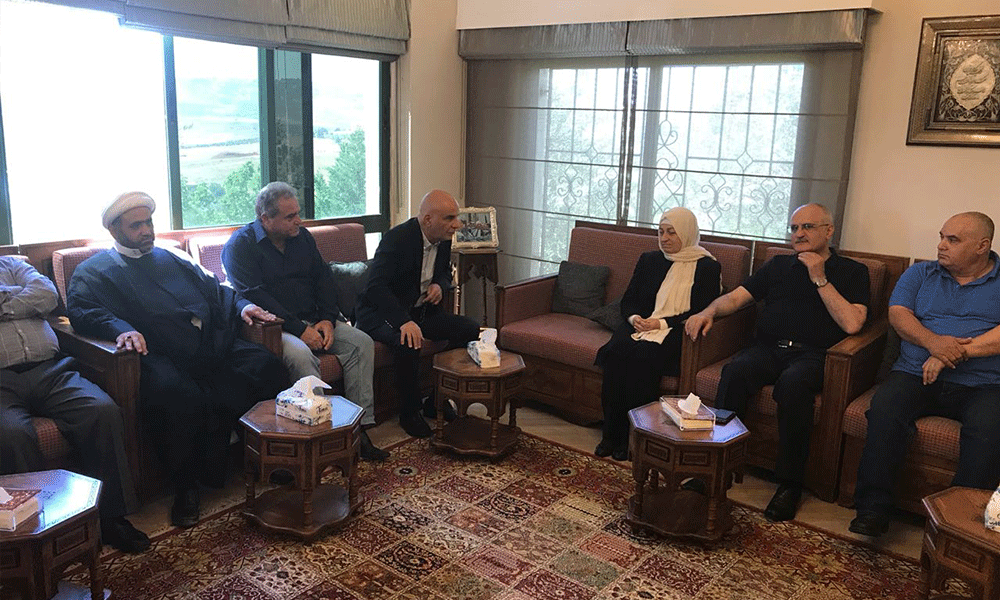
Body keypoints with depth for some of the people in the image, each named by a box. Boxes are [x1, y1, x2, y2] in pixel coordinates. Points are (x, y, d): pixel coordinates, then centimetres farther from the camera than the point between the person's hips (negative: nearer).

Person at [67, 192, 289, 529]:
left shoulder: (173, 258, 32)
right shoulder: (94, 271, 14)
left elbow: (214, 288, 30)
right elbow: (81, 311, -4)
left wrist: (241, 305, 8)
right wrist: (122, 329, -25)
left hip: (211, 345, 5)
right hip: (159, 356, -5)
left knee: (267, 366, -20)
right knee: (177, 393, -38)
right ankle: (186, 487, -16)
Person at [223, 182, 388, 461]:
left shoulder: (302, 237, 14)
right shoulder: (241, 245, -6)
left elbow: (323, 278, 14)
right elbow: (253, 296, -16)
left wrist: (327, 319, -4)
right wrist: (299, 329, -21)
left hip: (314, 321, 6)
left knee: (362, 342, -14)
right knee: (300, 355, -36)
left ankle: (360, 427, -16)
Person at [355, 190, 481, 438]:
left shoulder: (443, 239, 1)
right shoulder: (397, 238, -23)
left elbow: (445, 271, 21)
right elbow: (376, 286, -32)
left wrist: (440, 285, -5)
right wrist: (403, 321, -44)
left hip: (420, 310, 8)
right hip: (382, 312, -8)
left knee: (470, 330, -6)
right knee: (408, 343, -37)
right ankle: (409, 413, -13)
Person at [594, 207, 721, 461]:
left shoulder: (707, 267, 5)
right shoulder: (649, 260, 20)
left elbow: (702, 312, -5)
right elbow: (628, 300, 18)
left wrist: (663, 323, -15)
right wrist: (633, 317, -6)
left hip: (676, 333, -4)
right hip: (639, 326, 4)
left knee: (643, 355, -34)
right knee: (616, 350, -28)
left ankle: (633, 437, -24)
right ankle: (611, 433, -21)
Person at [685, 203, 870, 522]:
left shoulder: (851, 271, 12)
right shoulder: (779, 265, 25)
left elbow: (852, 324, -5)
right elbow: (736, 296, 17)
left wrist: (820, 279, -5)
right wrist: (709, 311, -3)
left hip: (812, 354, -3)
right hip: (767, 349, 4)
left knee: (793, 383, -37)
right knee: (735, 371, -30)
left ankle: (789, 483, -23)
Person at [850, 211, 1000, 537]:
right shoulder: (920, 274, 19)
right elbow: (898, 314, 4)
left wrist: (957, 352, -17)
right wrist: (933, 342, -15)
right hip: (917, 375, 2)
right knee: (884, 411, -28)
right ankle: (873, 509, -22)